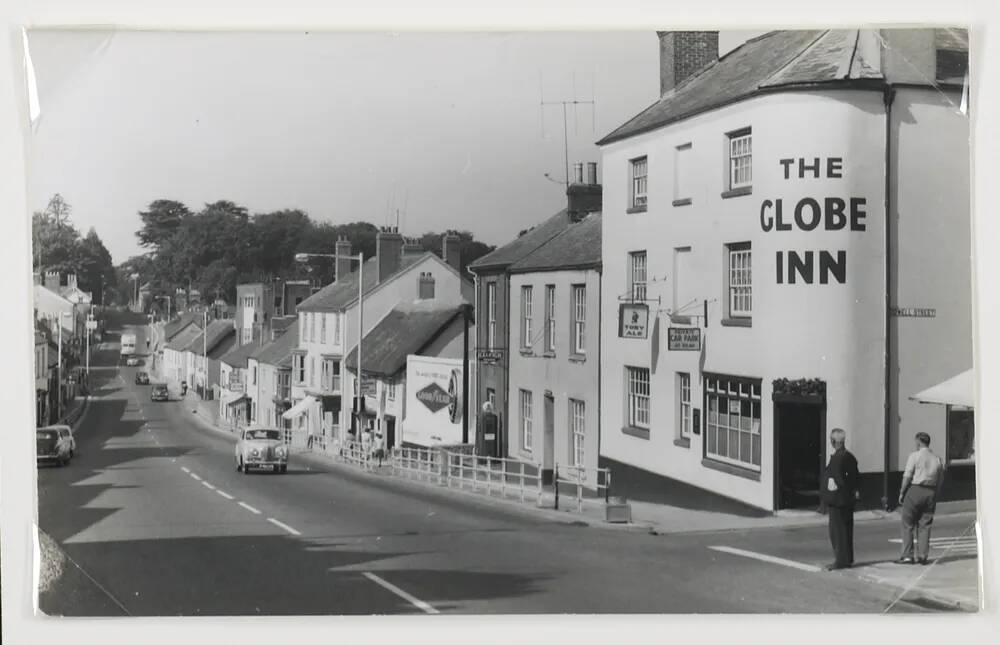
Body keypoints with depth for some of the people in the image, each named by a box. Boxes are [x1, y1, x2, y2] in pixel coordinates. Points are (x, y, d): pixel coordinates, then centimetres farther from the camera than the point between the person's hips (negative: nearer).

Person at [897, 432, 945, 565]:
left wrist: (902, 493, -4)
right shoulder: (937, 459, 11)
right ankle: (922, 556, 4)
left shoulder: (914, 456, -5)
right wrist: (935, 497, 15)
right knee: (925, 525, 8)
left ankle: (907, 555, -2)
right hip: (931, 492, 5)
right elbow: (940, 481, 10)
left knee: (908, 524, 1)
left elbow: (907, 476, -10)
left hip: (915, 490, -5)